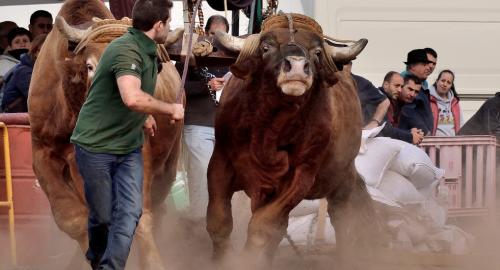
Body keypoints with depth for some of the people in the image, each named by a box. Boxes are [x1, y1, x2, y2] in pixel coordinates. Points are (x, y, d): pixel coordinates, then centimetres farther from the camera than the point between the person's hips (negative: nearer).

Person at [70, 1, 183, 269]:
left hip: (129, 147, 7)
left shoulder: (147, 51, 6)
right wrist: (171, 109, -26)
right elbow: (132, 98, -40)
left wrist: (144, 116, 16)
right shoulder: (126, 49, -24)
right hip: (96, 146, -7)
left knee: (129, 212, -7)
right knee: (102, 215, 9)